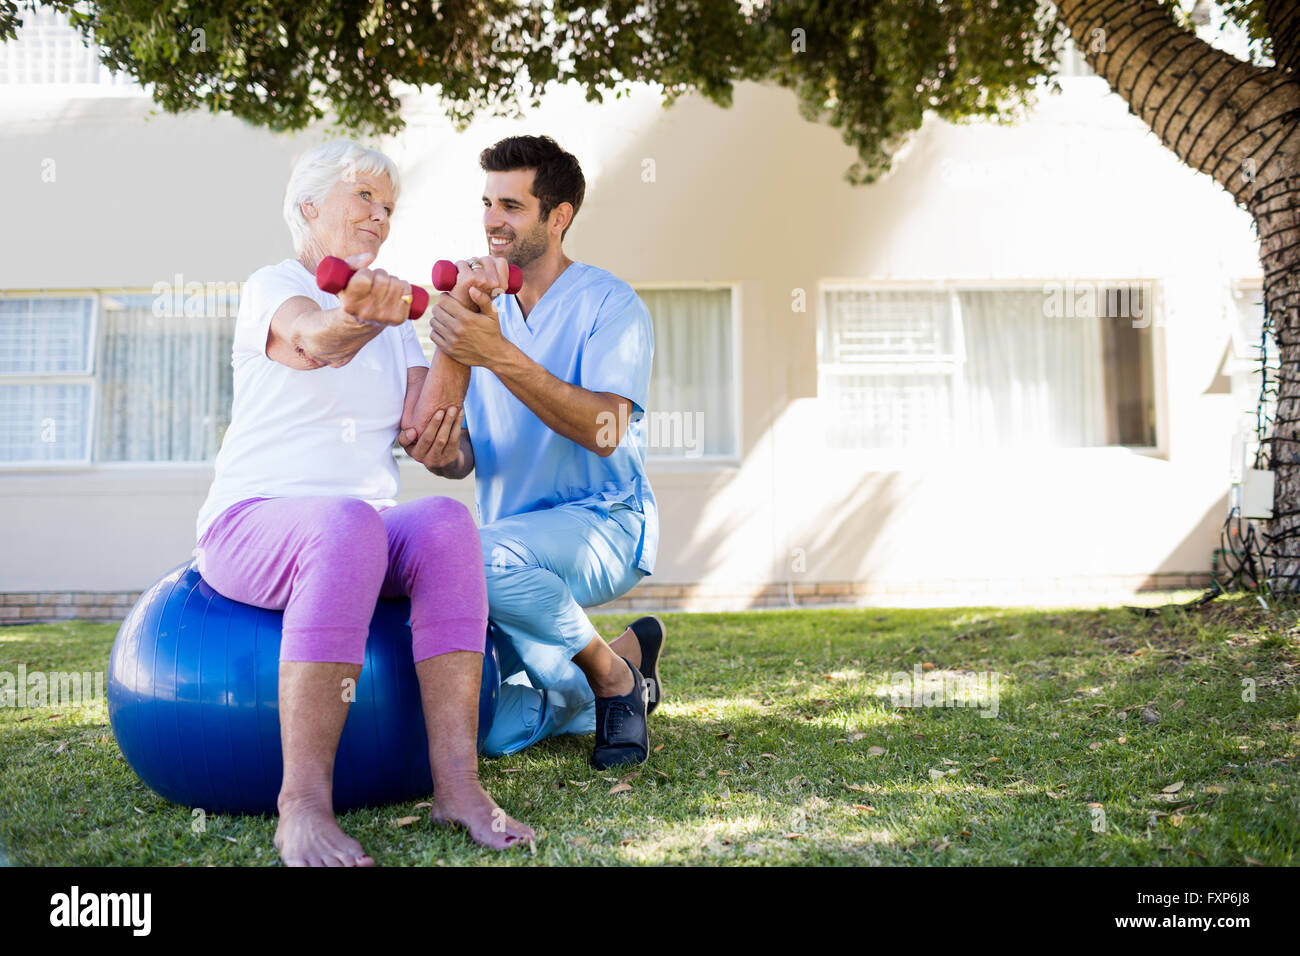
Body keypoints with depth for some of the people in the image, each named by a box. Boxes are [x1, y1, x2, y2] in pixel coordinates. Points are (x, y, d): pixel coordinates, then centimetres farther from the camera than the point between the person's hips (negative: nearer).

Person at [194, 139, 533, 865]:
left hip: (368, 529, 5)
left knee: (446, 522, -29)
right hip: (251, 525, -5)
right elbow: (312, 342, -27)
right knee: (348, 524, -39)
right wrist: (357, 318, -51)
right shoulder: (272, 287, -1)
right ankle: (304, 802, -41)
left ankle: (457, 781, -37)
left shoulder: (393, 322, 17)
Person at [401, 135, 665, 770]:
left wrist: (500, 355, -36)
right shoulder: (483, 312, 11)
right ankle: (622, 670, 18)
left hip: (603, 521, -6)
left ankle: (613, 674, -12)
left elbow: (603, 431, -25)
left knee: (485, 555, -37)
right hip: (518, 538, 6)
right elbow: (468, 454, 9)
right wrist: (439, 453, -17)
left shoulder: (610, 304, -8)